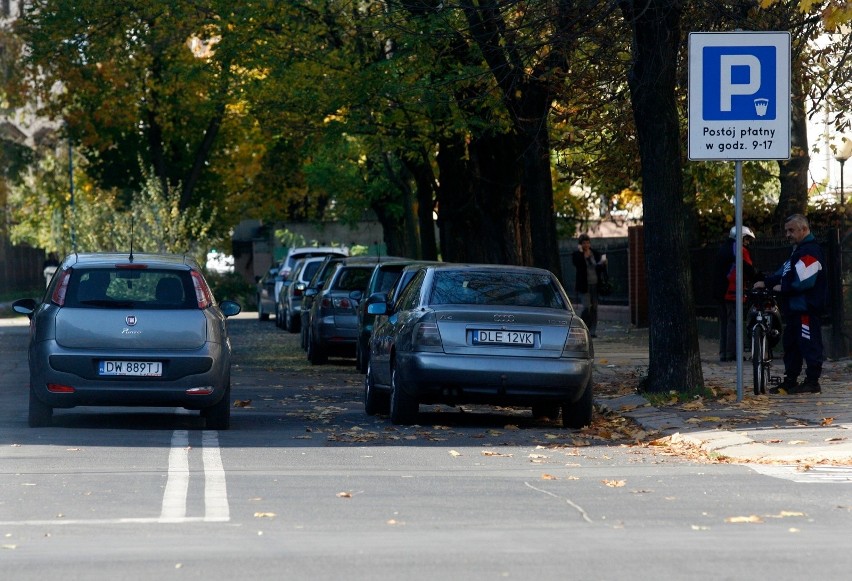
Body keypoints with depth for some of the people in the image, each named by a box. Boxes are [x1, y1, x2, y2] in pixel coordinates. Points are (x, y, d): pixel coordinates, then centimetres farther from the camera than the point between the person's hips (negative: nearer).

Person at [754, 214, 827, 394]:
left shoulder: (810, 251, -15)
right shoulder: (798, 250, 20)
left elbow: (805, 282, -23)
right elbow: (784, 272, 23)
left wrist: (783, 288, -14)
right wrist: (766, 282, 10)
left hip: (807, 308, -11)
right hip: (795, 308, 11)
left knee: (809, 344, -6)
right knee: (790, 343, 14)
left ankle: (812, 381, -3)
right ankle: (790, 380, 20)